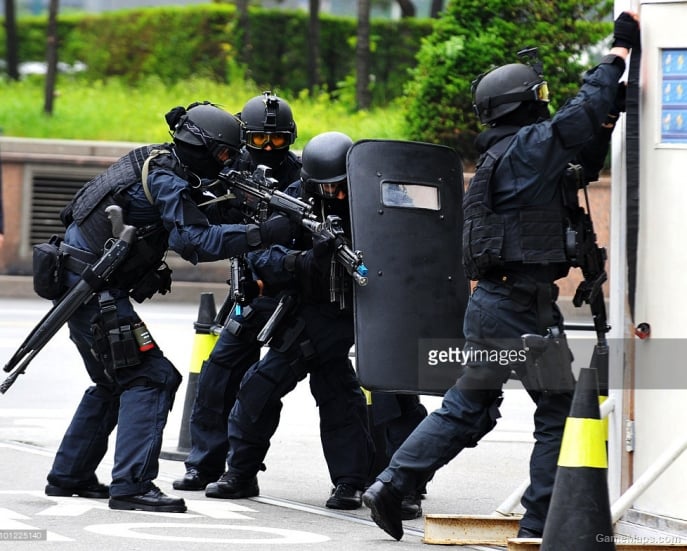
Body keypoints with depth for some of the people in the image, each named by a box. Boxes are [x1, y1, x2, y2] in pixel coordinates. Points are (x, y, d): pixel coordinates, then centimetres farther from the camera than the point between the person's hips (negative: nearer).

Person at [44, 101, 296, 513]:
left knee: (114, 381, 20)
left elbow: (203, 217, 13)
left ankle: (69, 476, 26)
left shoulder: (156, 162, 12)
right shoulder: (168, 181, -17)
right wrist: (264, 234, -30)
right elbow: (197, 241, -27)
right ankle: (132, 486, -19)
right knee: (150, 378, -12)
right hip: (93, 289, -10)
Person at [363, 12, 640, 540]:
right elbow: (583, 113, -19)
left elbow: (580, 161, 25)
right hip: (523, 304, -9)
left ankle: (390, 486, 12)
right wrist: (619, 48, -10)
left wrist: (604, 130, 13)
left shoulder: (502, 155, 17)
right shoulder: (528, 146, -10)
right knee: (561, 412, 1)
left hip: (491, 300, 9)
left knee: (467, 409, 16)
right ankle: (540, 522, 1)